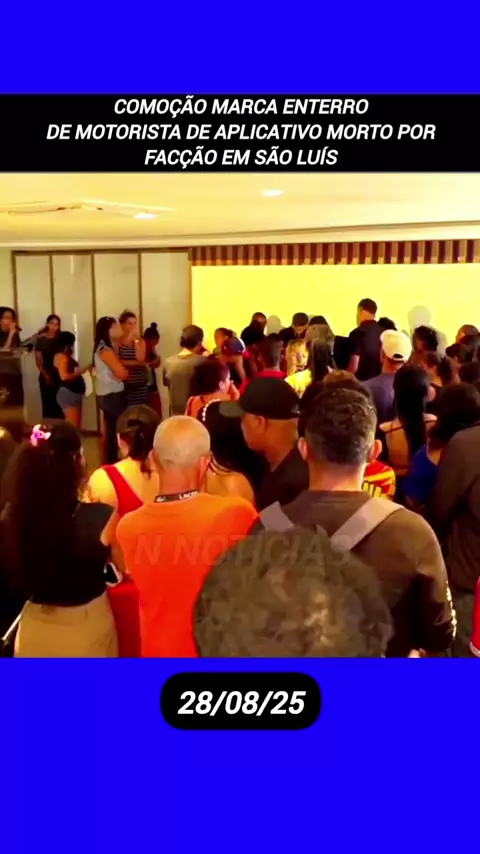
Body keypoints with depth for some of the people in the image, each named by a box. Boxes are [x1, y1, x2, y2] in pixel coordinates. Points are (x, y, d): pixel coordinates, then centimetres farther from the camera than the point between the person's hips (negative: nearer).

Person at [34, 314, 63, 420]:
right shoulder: (41, 339, 2)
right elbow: (38, 360, 0)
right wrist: (45, 375, -10)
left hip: (59, 375, 1)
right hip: (46, 376, -1)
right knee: (48, 402, -3)